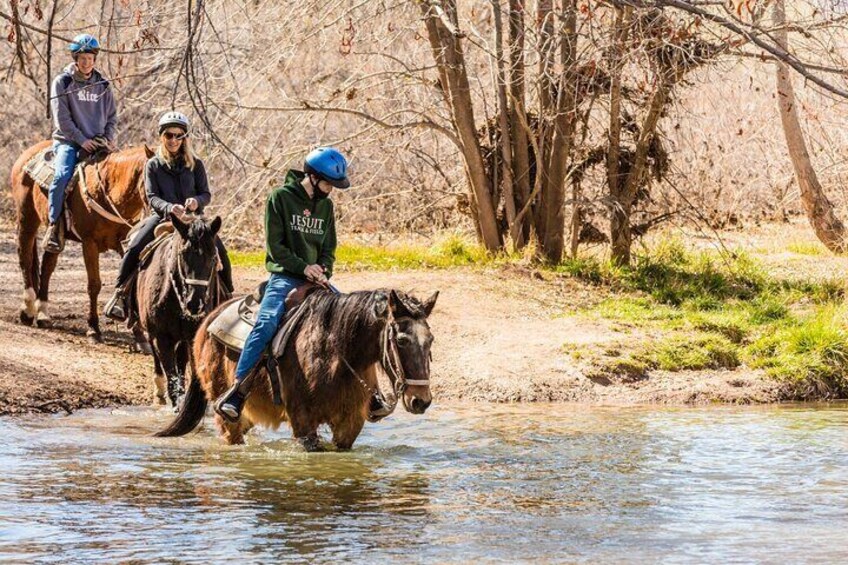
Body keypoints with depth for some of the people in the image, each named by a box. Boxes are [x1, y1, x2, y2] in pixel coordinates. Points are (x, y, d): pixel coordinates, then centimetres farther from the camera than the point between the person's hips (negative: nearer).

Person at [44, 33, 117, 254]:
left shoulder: (102, 84, 11)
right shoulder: (62, 82, 0)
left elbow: (112, 117, 15)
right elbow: (62, 118, -6)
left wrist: (109, 139, -2)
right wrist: (82, 140, -13)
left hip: (98, 142, 4)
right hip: (68, 141, -4)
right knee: (62, 175, -29)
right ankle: (54, 226, -24)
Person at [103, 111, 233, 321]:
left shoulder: (195, 164, 6)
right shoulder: (153, 165, 4)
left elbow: (206, 194, 4)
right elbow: (152, 197, -5)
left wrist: (197, 201, -21)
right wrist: (169, 208, -26)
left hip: (192, 217, 0)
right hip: (162, 217, 0)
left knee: (220, 251, -19)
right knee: (134, 250, -23)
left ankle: (227, 294, 0)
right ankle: (119, 293, -11)